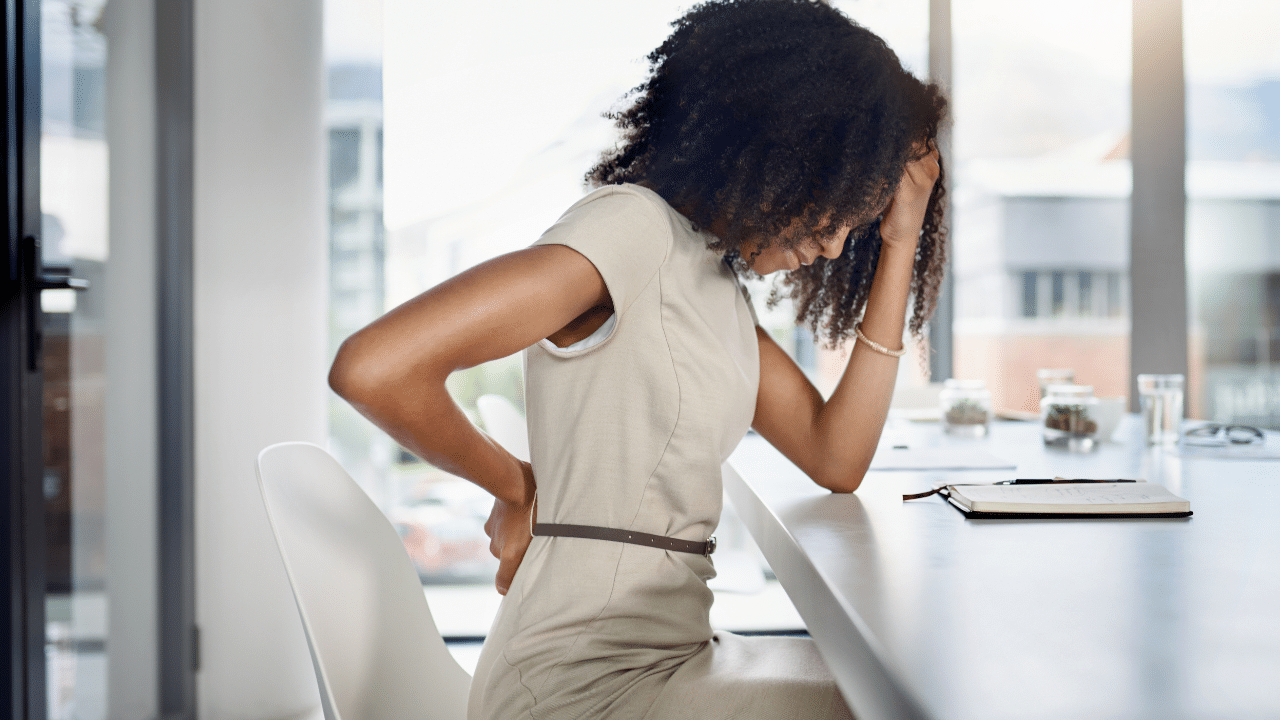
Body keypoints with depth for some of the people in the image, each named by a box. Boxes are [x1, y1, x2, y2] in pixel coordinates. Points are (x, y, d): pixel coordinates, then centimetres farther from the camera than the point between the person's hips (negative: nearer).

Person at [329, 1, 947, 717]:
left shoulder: (718, 278, 13)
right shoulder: (634, 227, -15)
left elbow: (837, 460, 6)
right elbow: (374, 367, -24)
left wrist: (899, 244, 5)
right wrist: (516, 485, -8)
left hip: (667, 653, 9)